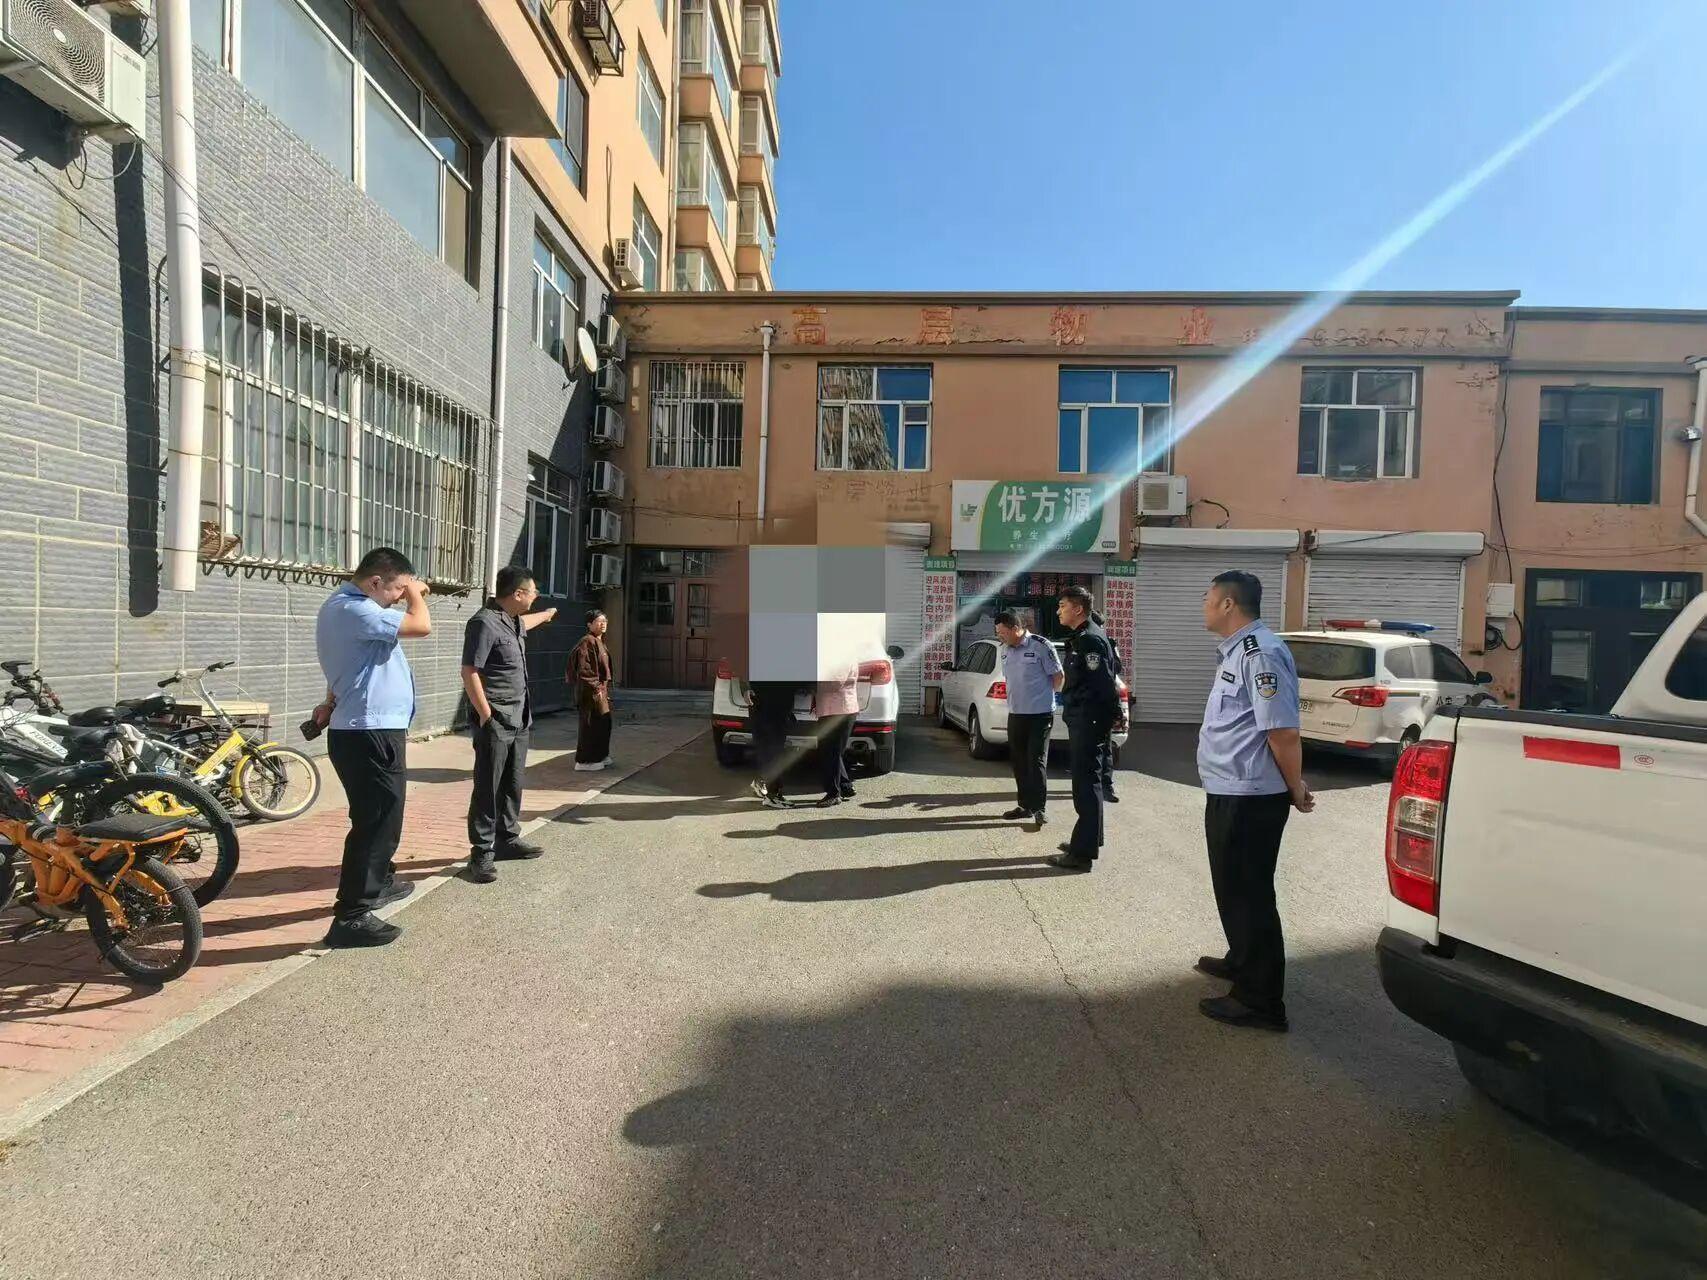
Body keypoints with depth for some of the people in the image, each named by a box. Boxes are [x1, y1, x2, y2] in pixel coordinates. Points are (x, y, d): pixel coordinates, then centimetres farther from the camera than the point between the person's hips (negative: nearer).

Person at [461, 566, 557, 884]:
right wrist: (486, 716, -20)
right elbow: (469, 673, -19)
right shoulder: (485, 622, -17)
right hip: (495, 721, -9)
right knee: (488, 788, -2)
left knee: (512, 785, 16)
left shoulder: (512, 620, 12)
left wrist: (545, 615, 59)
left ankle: (508, 839, 28)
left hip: (518, 720, 9)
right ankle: (481, 853, 5)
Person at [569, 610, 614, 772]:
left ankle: (600, 757, 27)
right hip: (591, 692, -10)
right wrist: (595, 688, -20)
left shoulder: (599, 642, 16)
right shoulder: (587, 642, -14)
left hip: (600, 690, 10)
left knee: (604, 723, 15)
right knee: (591, 725, -4)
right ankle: (585, 761, 5)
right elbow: (583, 669, -20)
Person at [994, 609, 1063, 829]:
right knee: (1019, 762, 11)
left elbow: (1059, 676, -6)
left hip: (1040, 714, -7)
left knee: (1036, 761, -5)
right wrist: (1017, 698, 12)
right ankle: (1025, 805, 22)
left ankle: (1039, 808, 4)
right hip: (1015, 714, 7)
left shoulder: (1041, 646, -13)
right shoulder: (1005, 650, 7)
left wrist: (1043, 695, 4)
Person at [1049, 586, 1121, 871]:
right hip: (1079, 719, 10)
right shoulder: (1080, 638, 16)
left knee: (1086, 782, -7)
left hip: (1087, 721, -10)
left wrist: (1109, 718, -15)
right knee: (1085, 781, 18)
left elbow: (1104, 683, -21)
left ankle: (1082, 852, -3)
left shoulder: (1089, 639, -16)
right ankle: (1088, 839, 30)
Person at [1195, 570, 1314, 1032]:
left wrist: (1296, 791, -13)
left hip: (1249, 798, -10)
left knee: (1247, 892, 0)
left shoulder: (1260, 653, -21)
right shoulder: (1237, 650, 14)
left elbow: (1283, 732, -24)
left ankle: (1260, 1001, 12)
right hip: (1230, 793, 10)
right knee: (1234, 887, 24)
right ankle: (1242, 960, 42)